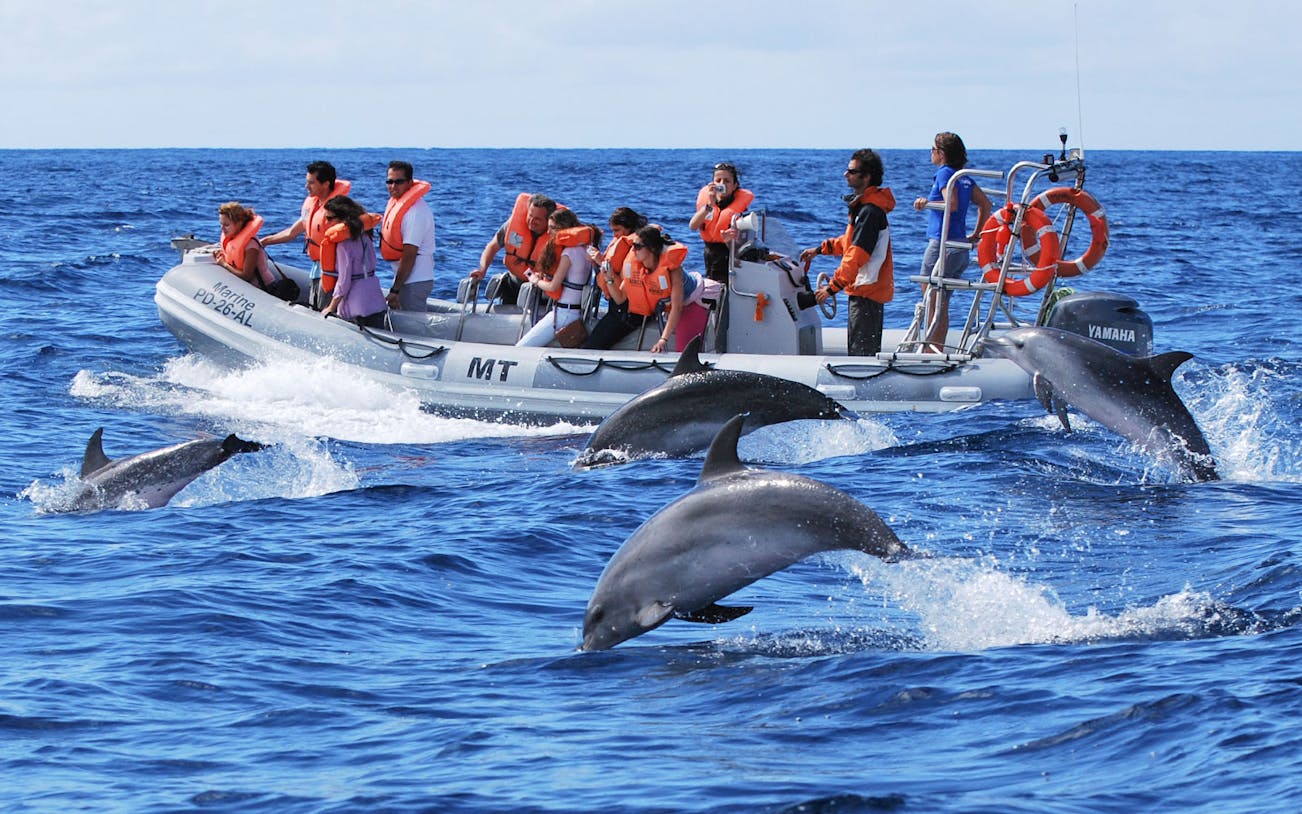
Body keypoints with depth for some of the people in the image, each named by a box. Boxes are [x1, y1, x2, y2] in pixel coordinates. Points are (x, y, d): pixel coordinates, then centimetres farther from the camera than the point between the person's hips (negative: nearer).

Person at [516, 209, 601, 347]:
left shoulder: (569, 253, -16)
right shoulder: (583, 249, 12)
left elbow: (553, 286, -16)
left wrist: (537, 281, 4)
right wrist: (542, 276, 6)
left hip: (563, 313, -10)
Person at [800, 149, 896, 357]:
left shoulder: (870, 211, -21)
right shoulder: (863, 205, 12)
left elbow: (856, 255, -25)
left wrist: (833, 287, -24)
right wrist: (820, 249, 26)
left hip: (867, 291, -11)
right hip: (863, 289, 11)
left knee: (862, 352, -9)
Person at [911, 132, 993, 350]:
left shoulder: (944, 173, -10)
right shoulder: (966, 178, 13)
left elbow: (952, 205, -23)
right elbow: (985, 204, 16)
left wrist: (926, 203, -11)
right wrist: (975, 234, 21)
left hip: (941, 245, -8)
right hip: (961, 247, 8)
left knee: (932, 305, -3)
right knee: (942, 306, 14)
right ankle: (938, 351, 16)